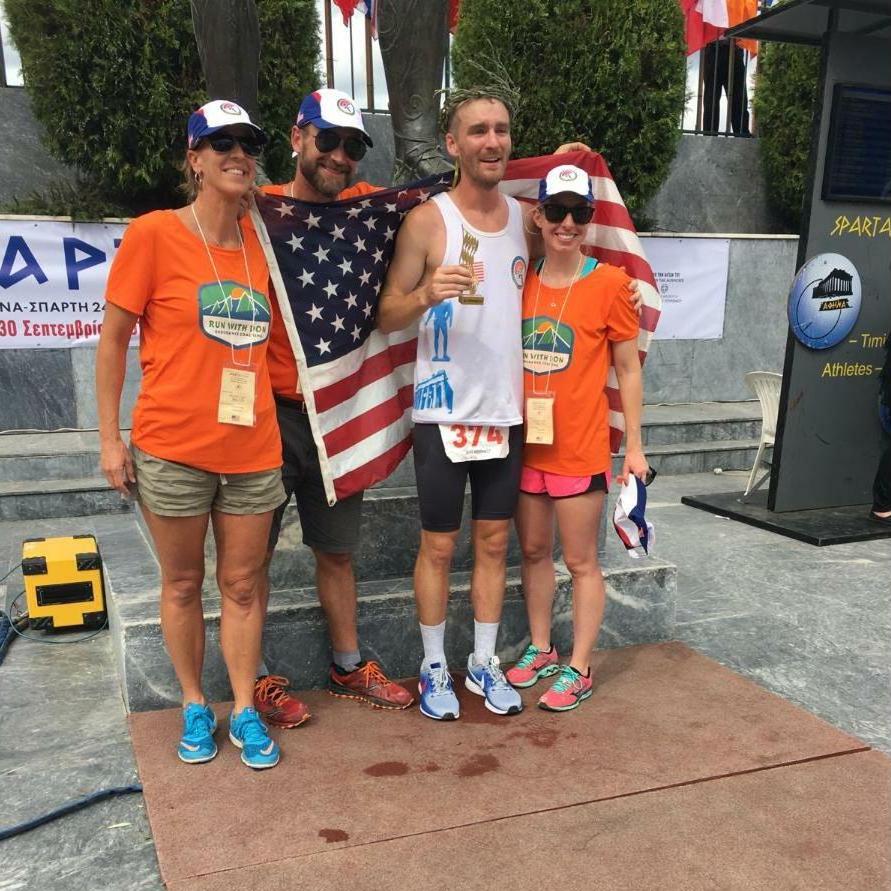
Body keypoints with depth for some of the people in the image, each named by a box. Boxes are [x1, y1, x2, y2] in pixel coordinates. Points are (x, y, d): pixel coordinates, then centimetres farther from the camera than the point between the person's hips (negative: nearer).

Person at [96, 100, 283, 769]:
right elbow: (113, 339, -3)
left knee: (243, 585, 11)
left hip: (253, 448, 3)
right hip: (173, 447, -3)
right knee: (183, 584, 12)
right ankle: (195, 707, 31)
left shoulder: (261, 241, 6)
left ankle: (245, 711, 27)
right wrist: (110, 437, -5)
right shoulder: (153, 234, -7)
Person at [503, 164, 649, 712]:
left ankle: (579, 670, 19)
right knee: (534, 551, 16)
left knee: (581, 561, 6)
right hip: (527, 442, 5)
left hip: (580, 447, -5)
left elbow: (628, 370, -3)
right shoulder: (523, 281, 5)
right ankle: (541, 650, 33)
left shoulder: (609, 283, -7)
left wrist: (634, 445, -4)